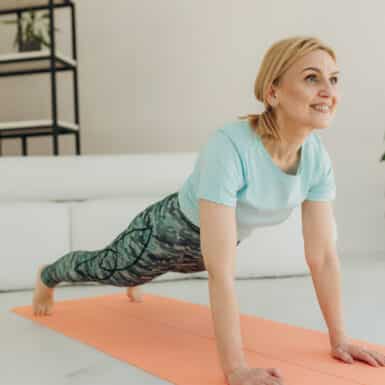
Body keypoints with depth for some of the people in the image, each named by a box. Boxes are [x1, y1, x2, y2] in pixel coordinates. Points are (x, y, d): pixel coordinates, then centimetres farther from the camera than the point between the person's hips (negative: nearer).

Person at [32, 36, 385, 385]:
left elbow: (323, 255, -16)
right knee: (104, 268, 24)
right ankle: (47, 277, 58)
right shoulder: (229, 148, -43)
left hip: (218, 240, 6)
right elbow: (221, 272, -46)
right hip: (168, 231, -6)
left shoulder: (317, 156, -22)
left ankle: (132, 280, 75)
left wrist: (339, 339, -17)